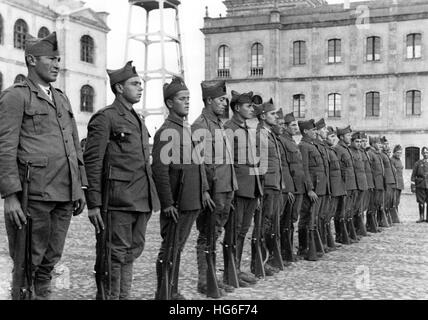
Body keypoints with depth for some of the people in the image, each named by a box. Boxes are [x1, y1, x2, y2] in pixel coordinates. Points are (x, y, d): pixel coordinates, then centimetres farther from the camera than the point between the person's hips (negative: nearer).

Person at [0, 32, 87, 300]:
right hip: (34, 196, -6)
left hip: (64, 196, 6)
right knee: (27, 263, 1)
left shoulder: (62, 98, 20)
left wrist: (80, 187, 15)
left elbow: (75, 146, 21)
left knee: (51, 260, 11)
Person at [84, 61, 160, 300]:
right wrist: (94, 204, -16)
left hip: (142, 200, 8)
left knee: (132, 252, 13)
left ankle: (124, 296, 23)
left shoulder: (138, 120, 19)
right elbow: (92, 162, -11)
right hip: (118, 200, -8)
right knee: (114, 254, -2)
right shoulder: (105, 118, -6)